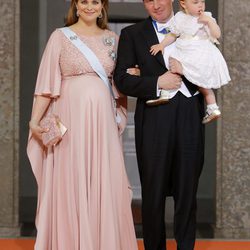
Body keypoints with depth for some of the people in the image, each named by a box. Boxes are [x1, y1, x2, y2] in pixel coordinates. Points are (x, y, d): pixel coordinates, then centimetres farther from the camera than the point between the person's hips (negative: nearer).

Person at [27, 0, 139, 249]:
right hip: (71, 118, -3)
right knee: (70, 185, 1)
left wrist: (123, 113, 3)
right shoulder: (60, 37, 2)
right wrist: (35, 121, -9)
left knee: (105, 186, 4)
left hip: (103, 119, 3)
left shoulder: (112, 38, 11)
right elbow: (47, 82, -2)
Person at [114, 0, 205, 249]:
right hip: (154, 121, -1)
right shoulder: (132, 34, 6)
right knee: (153, 192, 6)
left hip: (189, 119, 2)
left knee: (187, 190, 8)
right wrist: (157, 82, -12)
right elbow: (122, 79, -1)